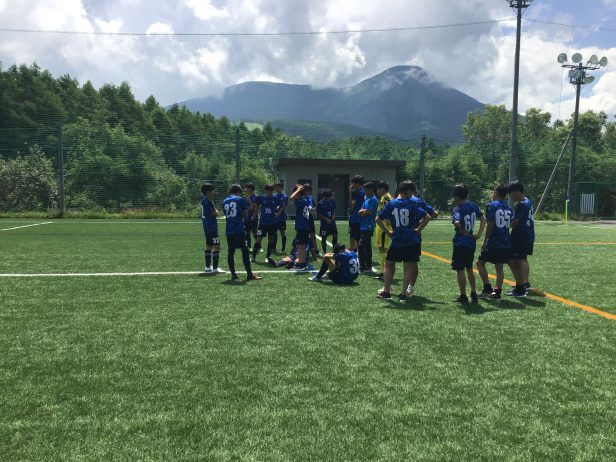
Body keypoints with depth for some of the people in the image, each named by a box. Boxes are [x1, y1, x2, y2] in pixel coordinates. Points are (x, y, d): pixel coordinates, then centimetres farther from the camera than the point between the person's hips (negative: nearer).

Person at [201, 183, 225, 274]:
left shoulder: (204, 199, 9)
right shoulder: (208, 201, -19)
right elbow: (215, 214, -18)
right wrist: (216, 211, 4)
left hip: (207, 227, 11)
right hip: (212, 227, -11)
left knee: (209, 245, 18)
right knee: (216, 246, -9)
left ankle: (208, 267, 25)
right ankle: (215, 268, -10)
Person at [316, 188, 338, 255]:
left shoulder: (332, 201, 2)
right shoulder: (321, 203, -12)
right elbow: (318, 214, -8)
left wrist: (334, 215, -4)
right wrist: (325, 219, -18)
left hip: (332, 222, 4)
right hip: (324, 224, -4)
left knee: (335, 236, 7)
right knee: (324, 238, 2)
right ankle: (324, 252, 15)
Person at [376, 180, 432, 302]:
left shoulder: (391, 204, 1)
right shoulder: (412, 204, -4)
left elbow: (378, 219, -1)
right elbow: (427, 217, -10)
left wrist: (387, 232, 5)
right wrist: (418, 230, 0)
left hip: (396, 241, 1)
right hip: (411, 241, -1)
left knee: (389, 264, 15)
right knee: (409, 267, 6)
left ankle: (386, 292, 14)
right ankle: (403, 294, 5)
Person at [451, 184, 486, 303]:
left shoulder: (458, 209, -15)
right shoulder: (473, 206, 5)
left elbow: (457, 224, -31)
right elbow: (483, 219, 11)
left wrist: (464, 232, -13)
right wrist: (479, 234, 8)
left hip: (460, 243, -7)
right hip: (471, 242, 7)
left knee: (460, 270, 3)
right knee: (469, 269, 18)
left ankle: (463, 296, 8)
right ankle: (474, 294, 21)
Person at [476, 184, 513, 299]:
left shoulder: (492, 206, -8)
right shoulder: (509, 208, 11)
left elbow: (490, 225, -13)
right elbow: (511, 225, 11)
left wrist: (485, 241, -9)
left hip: (493, 243, -6)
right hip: (506, 243, 6)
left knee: (480, 263, 7)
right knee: (499, 267, 11)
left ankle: (488, 288, 1)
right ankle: (497, 291, 12)